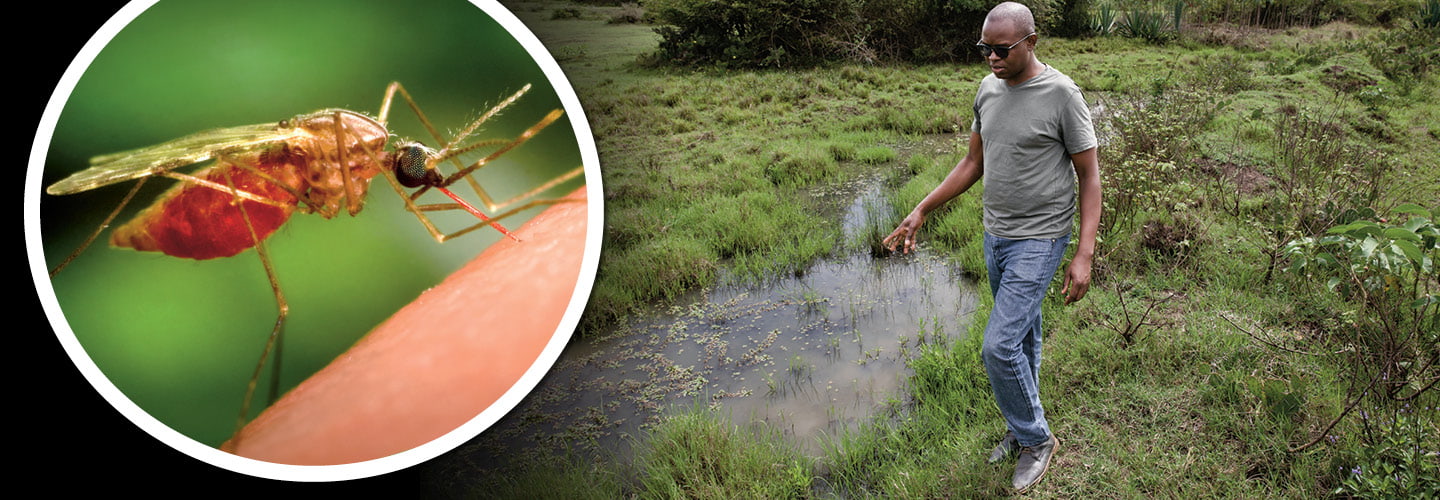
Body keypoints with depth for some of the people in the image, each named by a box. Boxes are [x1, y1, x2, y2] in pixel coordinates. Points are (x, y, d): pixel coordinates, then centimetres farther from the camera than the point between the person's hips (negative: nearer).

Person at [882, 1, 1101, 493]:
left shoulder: (1061, 94, -16)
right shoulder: (988, 88, 4)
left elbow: (1090, 178, -12)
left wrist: (1084, 256, -18)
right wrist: (921, 211, 7)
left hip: (1039, 240, -7)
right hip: (996, 235, 7)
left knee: (1000, 346, -10)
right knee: (1022, 337, 18)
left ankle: (1036, 439, 12)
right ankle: (1024, 429, 34)